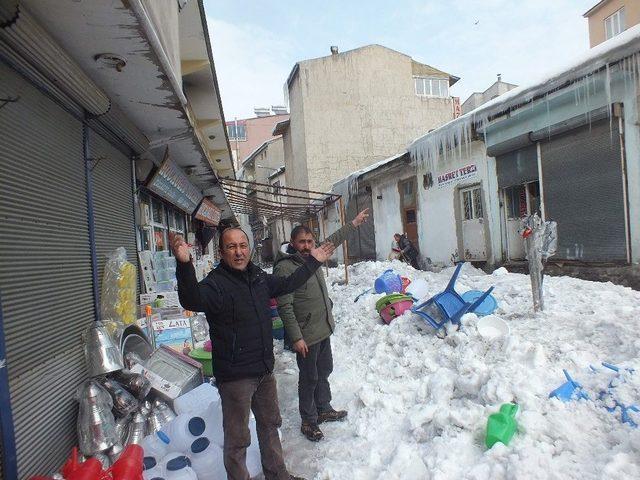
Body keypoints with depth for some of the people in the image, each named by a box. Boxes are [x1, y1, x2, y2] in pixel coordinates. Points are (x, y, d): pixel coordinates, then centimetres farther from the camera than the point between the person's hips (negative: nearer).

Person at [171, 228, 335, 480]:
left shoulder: (258, 277, 2)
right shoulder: (216, 283, -19)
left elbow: (287, 284, 19)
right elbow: (193, 300, -41)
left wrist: (313, 261, 25)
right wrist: (184, 265, -58)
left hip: (265, 369, 8)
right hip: (235, 376, -8)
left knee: (270, 424, 26)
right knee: (238, 439, 7)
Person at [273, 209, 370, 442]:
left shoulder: (312, 256, 1)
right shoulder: (284, 268, -21)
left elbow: (333, 240, 19)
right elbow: (285, 307, -22)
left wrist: (354, 223, 23)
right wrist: (296, 338, -22)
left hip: (324, 330, 8)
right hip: (306, 335, -8)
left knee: (324, 371, 22)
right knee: (309, 378, 8)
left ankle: (323, 410, 42)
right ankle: (308, 422, 27)